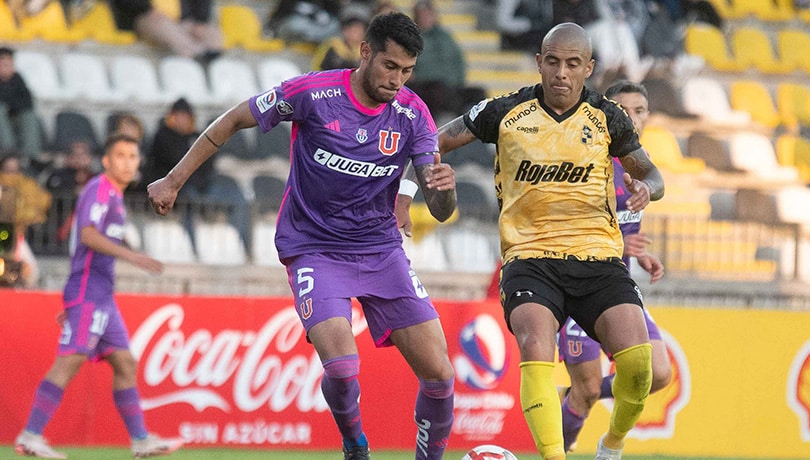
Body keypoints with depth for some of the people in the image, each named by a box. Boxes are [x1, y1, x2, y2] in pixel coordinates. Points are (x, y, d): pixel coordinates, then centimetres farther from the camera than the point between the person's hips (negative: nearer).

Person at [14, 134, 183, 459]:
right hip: (88, 290, -10)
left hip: (102, 296, 10)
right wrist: (131, 256, -34)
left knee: (125, 364, 8)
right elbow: (88, 235, -23)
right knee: (70, 361, -15)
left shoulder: (114, 196, 22)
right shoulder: (99, 189, -7)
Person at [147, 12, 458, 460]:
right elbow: (233, 121, 0)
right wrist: (174, 180, 2)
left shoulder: (412, 114, -6)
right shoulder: (313, 93, -14)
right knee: (342, 367, -25)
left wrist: (444, 188, -30)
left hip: (381, 250, 3)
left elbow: (439, 211, -6)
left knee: (438, 373, -8)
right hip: (314, 250, -3)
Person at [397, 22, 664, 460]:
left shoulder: (607, 119, 4)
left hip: (598, 258, 1)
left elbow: (651, 174, 16)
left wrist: (645, 187, -7)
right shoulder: (506, 112, 1)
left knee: (638, 360, -17)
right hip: (529, 256, -1)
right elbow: (434, 143, 12)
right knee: (536, 348, -30)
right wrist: (406, 189, -2)